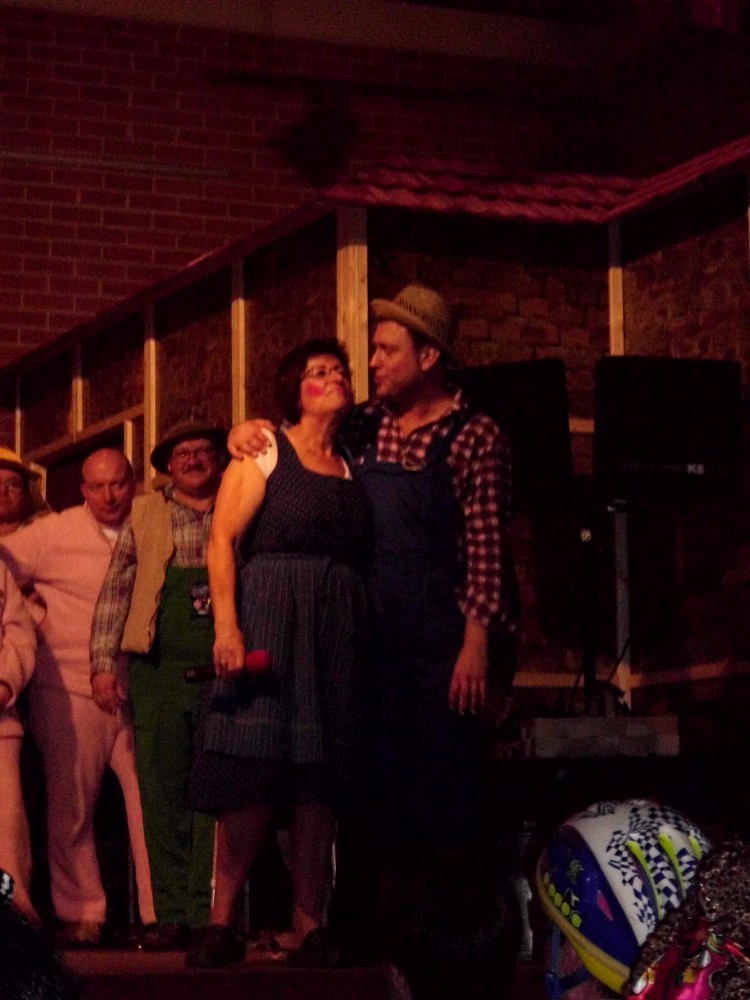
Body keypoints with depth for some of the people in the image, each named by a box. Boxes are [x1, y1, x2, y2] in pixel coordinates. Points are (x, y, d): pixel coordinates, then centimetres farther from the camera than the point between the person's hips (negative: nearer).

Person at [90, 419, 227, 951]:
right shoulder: (145, 515, 14)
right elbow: (115, 590, 12)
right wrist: (103, 662, 3)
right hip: (160, 671, 1)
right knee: (163, 796, 0)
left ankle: (207, 914, -2)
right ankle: (171, 914, 4)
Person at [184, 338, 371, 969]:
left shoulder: (352, 467, 19)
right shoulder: (266, 453, 6)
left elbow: (361, 555, 14)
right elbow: (222, 541, -4)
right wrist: (227, 625, -16)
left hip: (336, 631, 4)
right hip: (269, 619, -4)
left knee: (320, 781, 0)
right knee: (254, 774, -13)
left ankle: (307, 923, 1)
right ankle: (223, 922, -9)